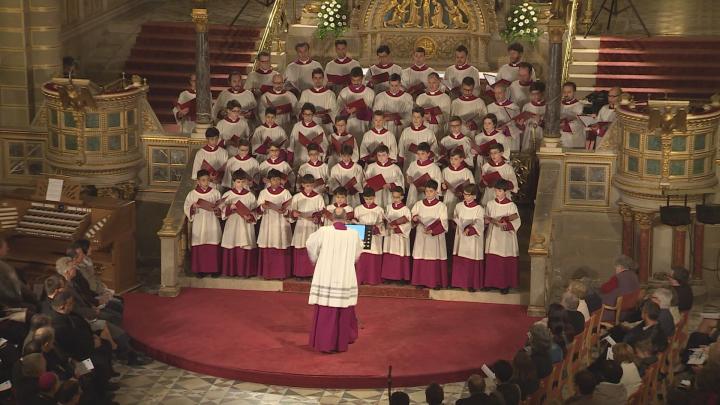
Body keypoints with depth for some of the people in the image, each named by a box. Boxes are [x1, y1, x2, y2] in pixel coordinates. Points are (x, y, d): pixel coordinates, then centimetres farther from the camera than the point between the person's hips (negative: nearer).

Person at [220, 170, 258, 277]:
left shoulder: (250, 195, 3)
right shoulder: (228, 194, 3)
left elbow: (255, 211, 4)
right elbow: (222, 208, 1)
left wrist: (250, 216, -15)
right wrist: (230, 207, -17)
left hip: (246, 225, 0)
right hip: (232, 223, 0)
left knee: (246, 248, -3)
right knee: (232, 247, -1)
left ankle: (246, 271, 5)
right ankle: (232, 271, 7)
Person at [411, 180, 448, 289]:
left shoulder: (441, 206, -3)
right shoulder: (419, 204, 6)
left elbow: (443, 224, -7)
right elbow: (412, 216, 13)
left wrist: (432, 231, -20)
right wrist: (414, 218, -10)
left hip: (436, 236, -3)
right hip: (421, 236, 3)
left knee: (436, 258, -3)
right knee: (420, 258, 1)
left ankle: (436, 282, 5)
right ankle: (421, 281, 8)